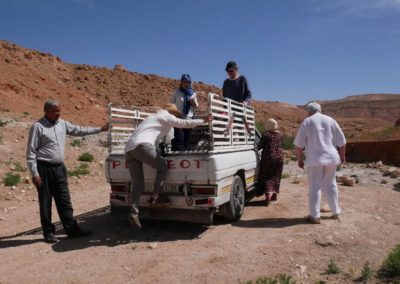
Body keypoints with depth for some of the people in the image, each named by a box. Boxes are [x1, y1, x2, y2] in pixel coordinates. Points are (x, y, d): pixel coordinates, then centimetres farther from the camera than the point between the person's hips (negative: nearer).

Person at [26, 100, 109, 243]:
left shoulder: (62, 124, 7)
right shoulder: (38, 127, -10)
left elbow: (79, 130, 20)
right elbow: (31, 152, -10)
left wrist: (100, 129, 20)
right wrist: (34, 174, -13)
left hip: (59, 167, 6)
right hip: (44, 168, -6)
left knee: (64, 201, 10)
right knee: (45, 203, 5)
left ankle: (72, 229, 17)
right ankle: (48, 232, 17)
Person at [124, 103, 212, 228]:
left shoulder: (153, 117, 37)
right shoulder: (165, 116, 12)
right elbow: (183, 123, 2)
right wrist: (203, 121, 7)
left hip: (128, 149, 8)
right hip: (142, 145, -8)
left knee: (137, 183, 5)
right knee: (162, 167, 9)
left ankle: (134, 212, -8)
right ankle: (155, 197, 4)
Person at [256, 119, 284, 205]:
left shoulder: (266, 134, -10)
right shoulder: (279, 135, 7)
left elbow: (260, 146, -10)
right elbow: (280, 147, 13)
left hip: (268, 158, -5)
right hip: (279, 157, 5)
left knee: (267, 177, 0)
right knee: (275, 177, 16)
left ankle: (268, 195, -15)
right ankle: (274, 195, 24)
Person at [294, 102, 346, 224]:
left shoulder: (307, 122, -1)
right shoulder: (330, 120, 8)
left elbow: (299, 144, -5)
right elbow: (341, 141, 9)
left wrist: (300, 159, 3)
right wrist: (342, 156, 20)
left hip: (314, 159, -4)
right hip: (330, 158, 4)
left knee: (315, 187, 0)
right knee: (331, 185, 17)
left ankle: (315, 216, 1)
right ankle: (336, 212, 26)